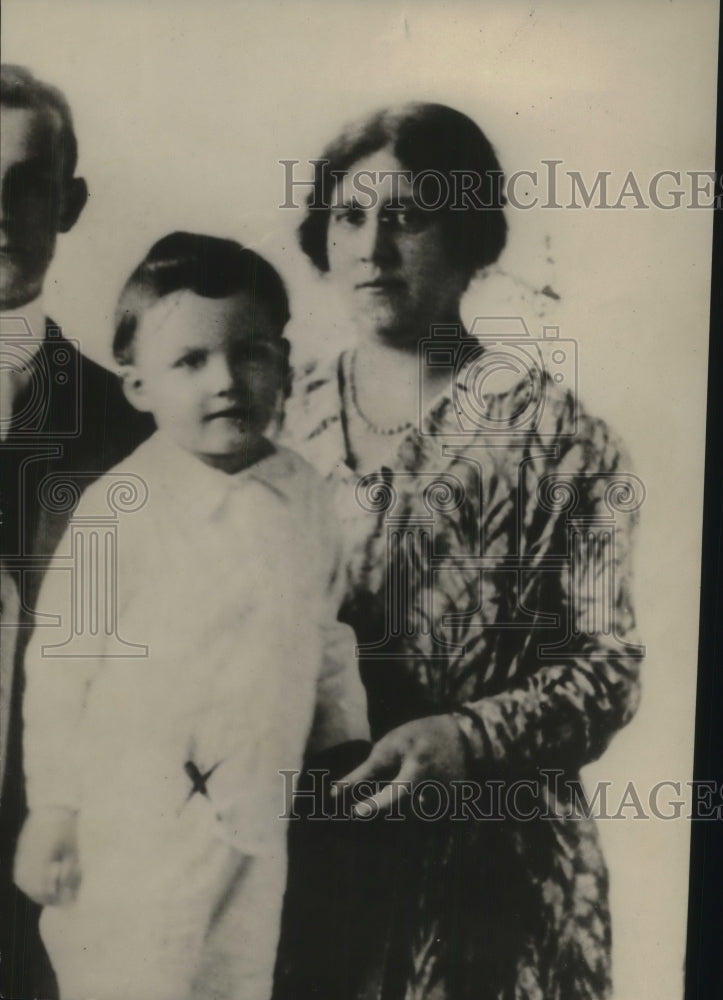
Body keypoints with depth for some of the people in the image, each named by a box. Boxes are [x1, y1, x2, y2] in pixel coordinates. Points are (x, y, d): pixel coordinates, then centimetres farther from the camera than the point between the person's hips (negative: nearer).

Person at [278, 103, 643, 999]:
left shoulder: (536, 413, -10)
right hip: (306, 852, 4)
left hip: (490, 864, -3)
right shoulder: (291, 414, 1)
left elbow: (607, 665, -10)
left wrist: (466, 737, -23)